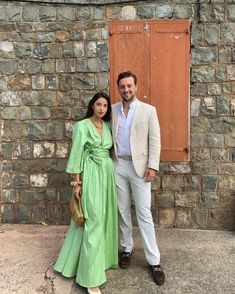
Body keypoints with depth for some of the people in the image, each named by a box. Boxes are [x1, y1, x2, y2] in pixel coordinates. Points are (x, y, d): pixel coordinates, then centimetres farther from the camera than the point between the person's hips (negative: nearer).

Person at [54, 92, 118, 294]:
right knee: (93, 221, -7)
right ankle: (91, 276, 2)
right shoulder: (82, 126, -7)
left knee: (106, 218, 13)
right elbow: (76, 155, -9)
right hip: (92, 175, -7)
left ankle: (102, 257, 33)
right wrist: (77, 182, -12)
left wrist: (109, 172, 11)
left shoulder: (107, 126, 12)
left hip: (108, 173, 7)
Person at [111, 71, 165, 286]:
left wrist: (152, 166, -11)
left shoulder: (148, 110, -1)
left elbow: (155, 140, -4)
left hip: (139, 166, -3)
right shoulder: (112, 110, 6)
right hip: (118, 166, 3)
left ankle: (154, 261, 9)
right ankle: (127, 248, 30)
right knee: (123, 210, 12)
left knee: (144, 213, -2)